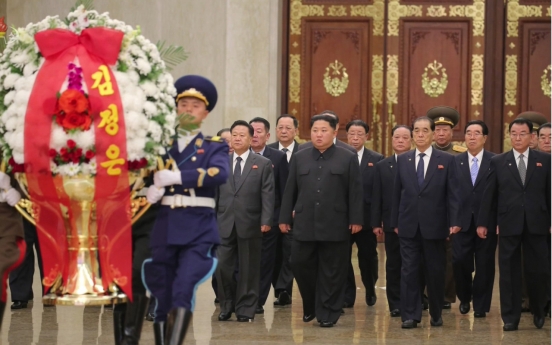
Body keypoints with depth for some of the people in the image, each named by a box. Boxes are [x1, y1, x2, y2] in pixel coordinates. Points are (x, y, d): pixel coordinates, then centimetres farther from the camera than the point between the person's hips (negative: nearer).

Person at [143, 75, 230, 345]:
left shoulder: (215, 146, 8)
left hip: (199, 228, -3)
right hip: (164, 227, 3)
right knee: (162, 298, 4)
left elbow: (220, 174, -13)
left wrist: (175, 176, -18)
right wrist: (150, 190, -14)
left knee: (183, 290, -19)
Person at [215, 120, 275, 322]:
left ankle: (245, 309, 14)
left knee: (248, 269, 3)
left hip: (250, 225, -2)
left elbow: (268, 194, -2)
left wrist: (266, 221, -11)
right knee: (222, 267, -1)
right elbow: (215, 194, 11)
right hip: (224, 224, 2)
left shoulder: (263, 164, 3)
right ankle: (227, 306, 17)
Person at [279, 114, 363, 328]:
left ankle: (328, 313, 10)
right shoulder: (300, 157, 11)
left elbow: (355, 192, 0)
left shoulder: (348, 158, 3)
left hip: (335, 226, -2)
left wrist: (356, 220, -6)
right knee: (300, 265, 3)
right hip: (304, 224, 3)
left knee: (331, 271, 1)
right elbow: (290, 190, 11)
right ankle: (310, 306, 23)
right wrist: (285, 218, 8)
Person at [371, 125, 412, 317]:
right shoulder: (382, 166, 10)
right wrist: (376, 223, 0)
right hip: (392, 224, 2)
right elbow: (377, 197, 7)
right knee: (393, 265, 6)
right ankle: (395, 305, 11)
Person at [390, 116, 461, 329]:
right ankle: (410, 315, 3)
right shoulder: (403, 160, 9)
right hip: (408, 226, 2)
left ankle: (436, 314, 18)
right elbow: (397, 193, 10)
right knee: (409, 271, 0)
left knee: (436, 272, 6)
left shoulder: (446, 160, 2)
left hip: (434, 226, -2)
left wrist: (454, 221, -10)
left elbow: (452, 193, -2)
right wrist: (395, 222, 7)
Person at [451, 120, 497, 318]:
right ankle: (465, 298, 22)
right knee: (460, 261, -2)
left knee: (484, 265, 3)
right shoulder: (455, 162, 7)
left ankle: (481, 305, 15)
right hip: (462, 221, 1)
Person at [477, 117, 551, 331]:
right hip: (508, 225, 0)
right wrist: (483, 222, 3)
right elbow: (489, 195, 6)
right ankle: (510, 317, 9)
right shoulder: (498, 162, 6)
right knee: (509, 272, 3)